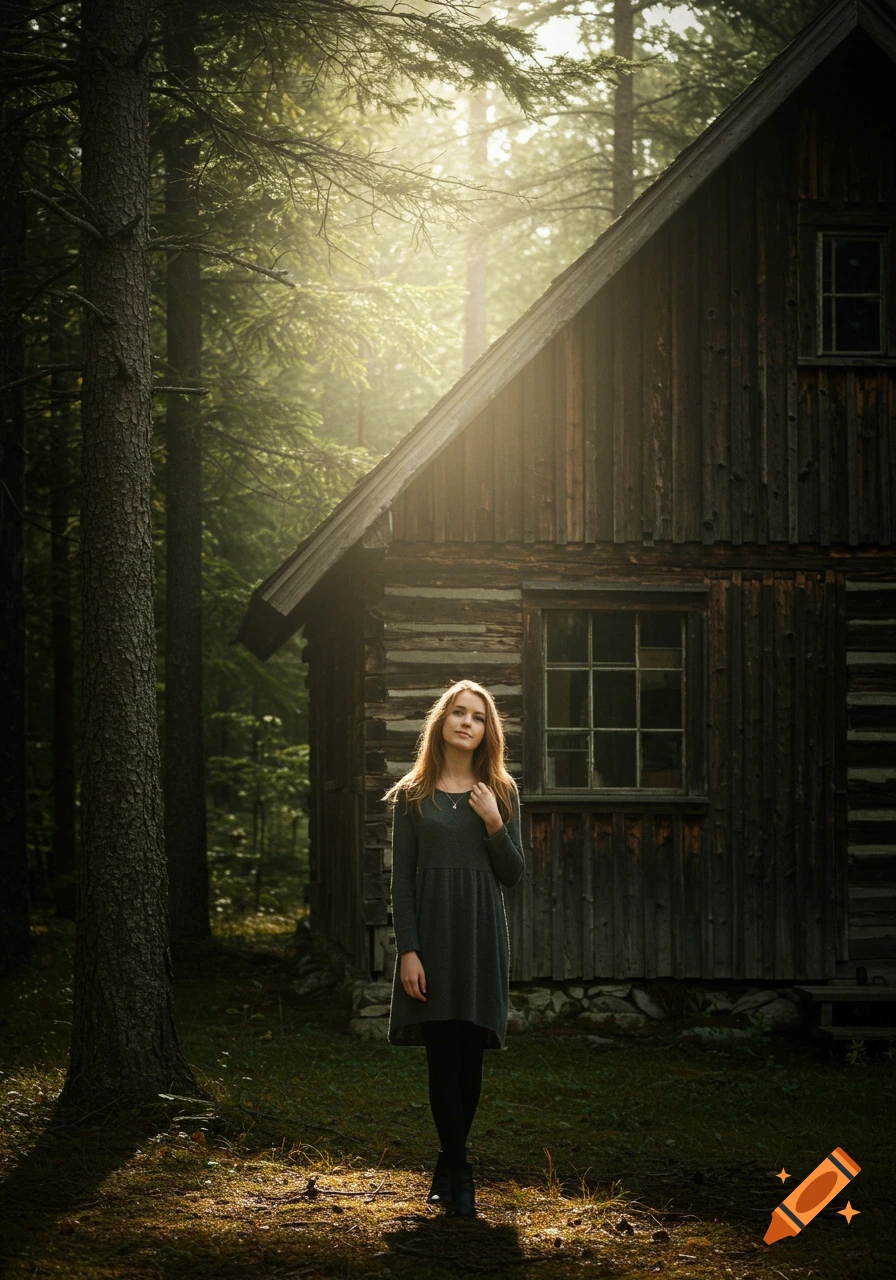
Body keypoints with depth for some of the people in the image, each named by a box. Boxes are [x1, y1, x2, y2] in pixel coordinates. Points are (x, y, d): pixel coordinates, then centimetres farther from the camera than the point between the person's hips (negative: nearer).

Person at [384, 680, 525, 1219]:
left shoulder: (501, 794, 9)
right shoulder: (412, 795, 4)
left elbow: (514, 874, 6)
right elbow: (402, 879, 1)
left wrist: (494, 824, -10)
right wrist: (407, 951, -8)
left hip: (483, 937, 2)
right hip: (432, 935, -2)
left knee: (470, 1059, 3)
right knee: (444, 1058, -8)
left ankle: (448, 1166, 18)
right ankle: (459, 1175, -4)